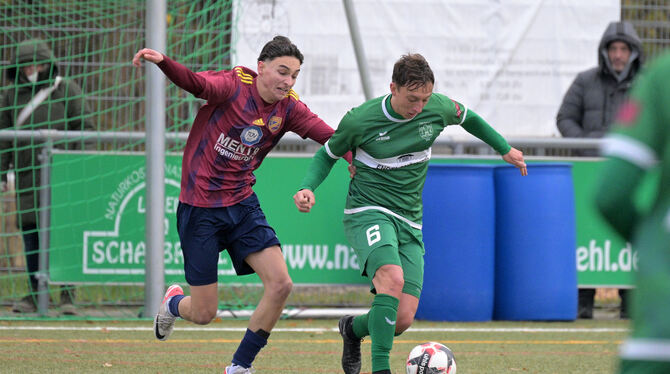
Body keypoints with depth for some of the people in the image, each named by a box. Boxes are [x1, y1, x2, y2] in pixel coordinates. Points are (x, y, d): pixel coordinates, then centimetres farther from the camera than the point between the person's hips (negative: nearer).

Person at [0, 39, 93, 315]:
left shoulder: (66, 90, 4)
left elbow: (84, 127, 3)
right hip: (28, 175, 3)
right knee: (30, 232, 1)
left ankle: (68, 295, -3)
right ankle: (34, 294, 8)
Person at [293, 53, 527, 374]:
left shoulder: (437, 108, -4)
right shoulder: (360, 120, -12)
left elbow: (467, 118, 20)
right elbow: (328, 154, 5)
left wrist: (505, 149, 27)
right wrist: (307, 188, -12)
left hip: (409, 222, 4)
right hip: (368, 212, -4)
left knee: (403, 320, -7)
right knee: (392, 278, -35)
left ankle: (353, 329, 28)